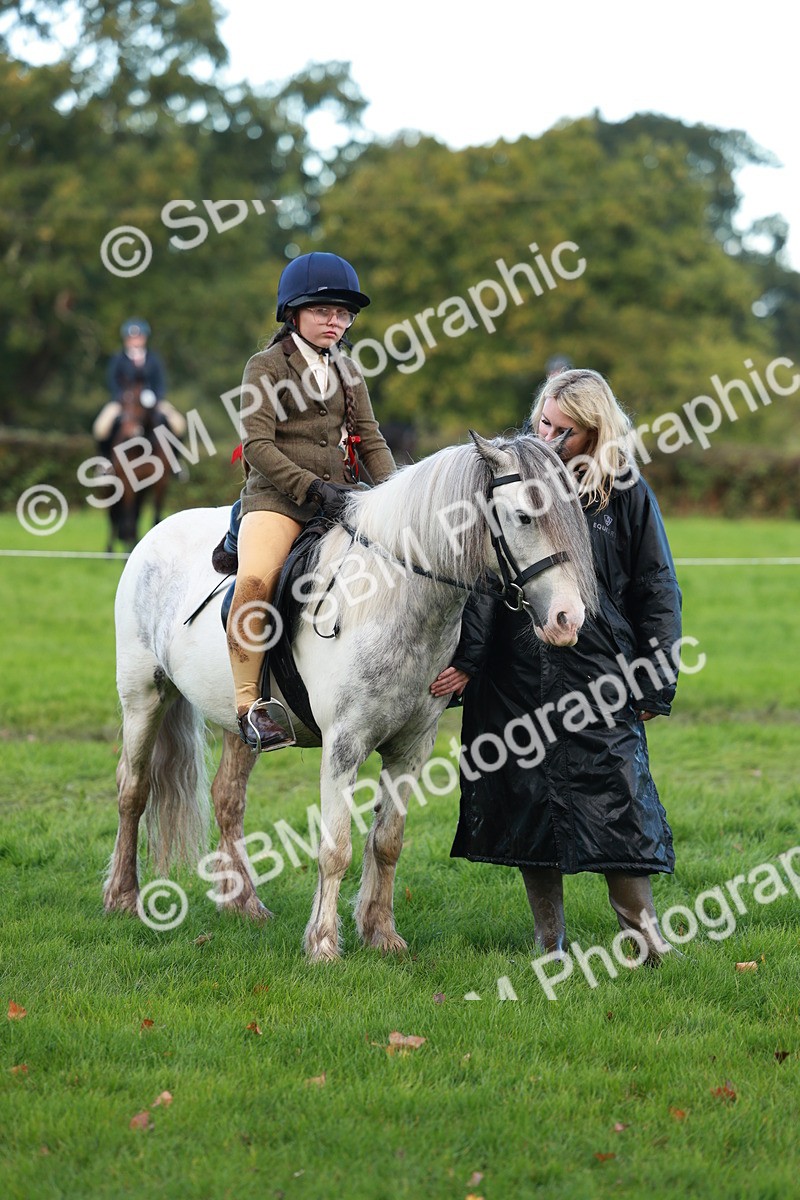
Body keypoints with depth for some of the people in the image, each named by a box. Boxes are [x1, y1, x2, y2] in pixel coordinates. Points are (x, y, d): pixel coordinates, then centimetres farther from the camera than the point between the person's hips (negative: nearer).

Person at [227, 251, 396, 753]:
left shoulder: (347, 371, 19)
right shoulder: (267, 366, 1)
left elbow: (371, 439, 17)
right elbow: (258, 445, -9)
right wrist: (314, 489, -19)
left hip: (340, 496, 6)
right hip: (277, 496, -6)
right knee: (256, 581, -32)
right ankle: (249, 702, -25)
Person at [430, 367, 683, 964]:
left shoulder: (627, 494, 1)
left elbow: (657, 594, 5)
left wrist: (655, 685, 1)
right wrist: (466, 656, -10)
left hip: (598, 674, -2)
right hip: (515, 678, 2)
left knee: (614, 801, -8)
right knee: (528, 802, 5)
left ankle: (643, 933, 3)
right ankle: (549, 941, 15)